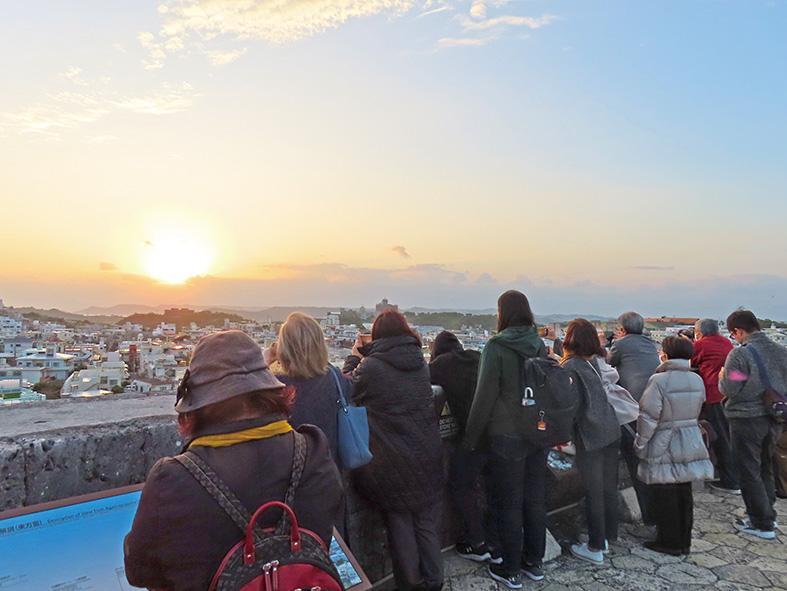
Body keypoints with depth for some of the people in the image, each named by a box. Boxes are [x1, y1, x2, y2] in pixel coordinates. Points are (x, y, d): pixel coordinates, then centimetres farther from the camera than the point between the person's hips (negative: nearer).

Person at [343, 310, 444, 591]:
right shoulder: (420, 362, -1)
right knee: (428, 522, 17)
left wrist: (354, 358, 11)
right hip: (427, 458, 4)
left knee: (400, 524, 14)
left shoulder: (370, 367, -17)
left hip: (393, 463, -4)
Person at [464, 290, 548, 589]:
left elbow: (484, 396, -15)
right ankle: (534, 561, 31)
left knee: (508, 504, 7)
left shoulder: (496, 346, -15)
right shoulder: (539, 345, 2)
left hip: (507, 436, -6)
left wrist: (471, 437, -5)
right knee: (535, 498, 16)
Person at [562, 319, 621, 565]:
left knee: (594, 493, 3)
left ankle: (595, 548, 14)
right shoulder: (593, 362, 8)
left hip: (589, 436, -7)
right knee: (609, 488, 16)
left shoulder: (569, 366, -12)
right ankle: (608, 536, 31)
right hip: (611, 431, 7)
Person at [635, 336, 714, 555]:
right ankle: (684, 541, 27)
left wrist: (640, 442, -8)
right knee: (684, 493, 16)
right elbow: (696, 411, 11)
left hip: (664, 447, -6)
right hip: (690, 444, 6)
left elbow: (649, 416, -18)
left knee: (665, 496, 6)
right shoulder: (697, 380, 1)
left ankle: (670, 543, 15)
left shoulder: (659, 380, -19)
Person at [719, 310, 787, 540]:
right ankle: (767, 514, 31)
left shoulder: (739, 354, -18)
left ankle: (762, 525, 11)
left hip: (746, 419, -7)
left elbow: (729, 389, -19)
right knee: (765, 468, 21)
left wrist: (722, 377, 0)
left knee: (749, 472, 5)